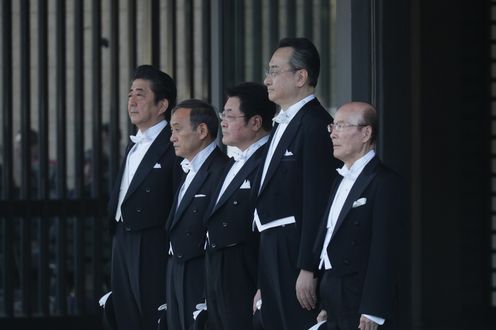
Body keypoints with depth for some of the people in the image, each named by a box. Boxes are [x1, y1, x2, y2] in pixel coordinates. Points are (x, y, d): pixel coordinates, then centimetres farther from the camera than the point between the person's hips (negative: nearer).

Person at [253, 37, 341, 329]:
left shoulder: (315, 125, -13)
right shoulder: (284, 124, 17)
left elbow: (317, 203, -19)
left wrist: (307, 270, -22)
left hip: (298, 255, -10)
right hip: (275, 256, 10)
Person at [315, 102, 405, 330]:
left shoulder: (384, 182, -11)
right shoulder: (342, 180, 18)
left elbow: (384, 251, -17)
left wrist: (372, 311, -21)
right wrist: (326, 305, 14)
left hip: (361, 305, -9)